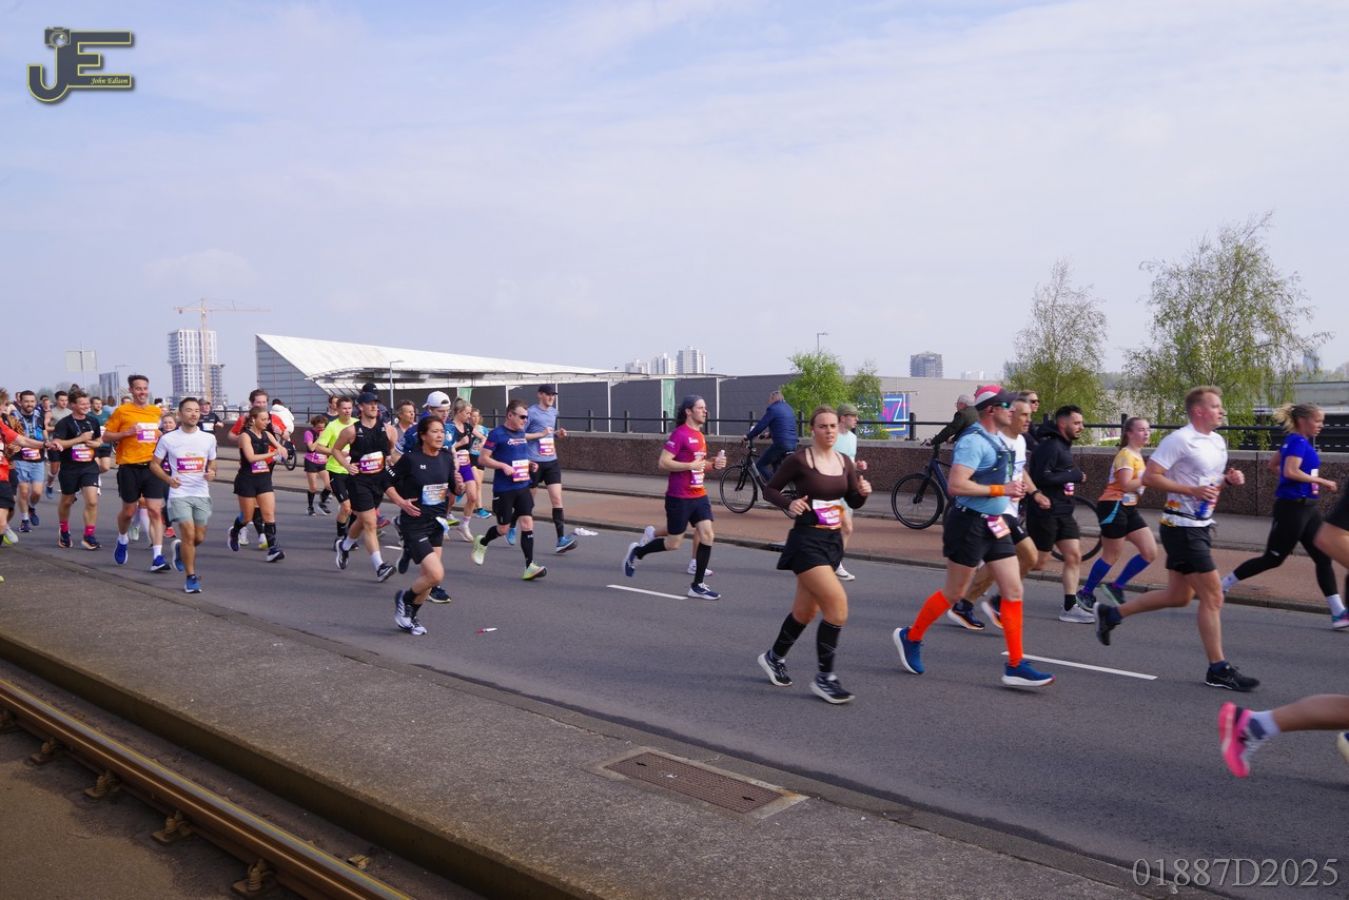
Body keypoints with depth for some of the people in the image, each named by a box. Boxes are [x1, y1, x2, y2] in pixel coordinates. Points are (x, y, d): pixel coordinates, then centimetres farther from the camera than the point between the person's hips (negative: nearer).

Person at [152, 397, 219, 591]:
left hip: (202, 494, 3)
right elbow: (154, 464, 4)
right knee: (189, 534, -14)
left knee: (200, 538, 7)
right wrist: (168, 479, -14)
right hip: (179, 494, -3)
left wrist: (211, 473, -7)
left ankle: (180, 549, 41)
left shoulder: (209, 438, 3)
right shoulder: (168, 439, -4)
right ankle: (190, 577, -1)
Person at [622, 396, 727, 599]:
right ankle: (637, 552, 27)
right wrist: (691, 465, -21)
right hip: (679, 498, -8)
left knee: (707, 536, -3)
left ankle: (698, 586, 5)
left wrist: (713, 463, 8)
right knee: (674, 543, 1)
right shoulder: (680, 434, -14)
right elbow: (663, 463, -20)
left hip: (699, 496, 8)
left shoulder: (699, 435, 13)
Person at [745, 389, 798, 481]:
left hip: (781, 444, -9)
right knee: (775, 463, 30)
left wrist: (747, 437, 1)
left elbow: (760, 426, -9)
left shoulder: (773, 409, -6)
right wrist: (770, 434, 41)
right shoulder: (789, 409, 19)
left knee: (760, 465, 1)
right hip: (793, 445, 9)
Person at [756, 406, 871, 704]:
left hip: (833, 541, 7)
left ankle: (774, 657, 40)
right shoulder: (799, 460, -10)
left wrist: (863, 492, -8)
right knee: (837, 604, -18)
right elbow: (769, 490, -3)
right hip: (807, 541, -7)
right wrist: (789, 503, -21)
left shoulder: (845, 462, 7)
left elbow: (853, 503, 13)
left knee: (805, 611, 17)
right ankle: (824, 678, -5)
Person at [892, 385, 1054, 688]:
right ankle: (910, 637, 24)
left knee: (1013, 591, 4)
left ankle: (1015, 666, 7)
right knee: (953, 592, 3)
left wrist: (1011, 490, 9)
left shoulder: (996, 441, 12)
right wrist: (1001, 490, -22)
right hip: (970, 524, -9)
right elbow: (956, 485, -28)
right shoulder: (973, 441, -18)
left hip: (994, 525, 9)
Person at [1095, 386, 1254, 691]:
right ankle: (1218, 669, 2)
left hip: (1201, 526, 9)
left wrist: (1228, 478, 3)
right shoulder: (1180, 440, -15)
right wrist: (1193, 490, -24)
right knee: (1212, 595, -7)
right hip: (1182, 526, -9)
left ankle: (1110, 614, 26)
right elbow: (1150, 476, -19)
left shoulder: (1218, 441, 13)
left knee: (1179, 596, 14)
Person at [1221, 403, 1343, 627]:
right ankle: (1223, 584, 11)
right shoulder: (1298, 442, -14)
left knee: (1323, 558, 5)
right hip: (1292, 508, -10)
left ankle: (1338, 613, 5)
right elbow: (1290, 471, -28)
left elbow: (1275, 465, 26)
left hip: (1306, 508, 10)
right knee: (1272, 558, -1)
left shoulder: (1295, 441, 13)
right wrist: (1322, 481, -19)